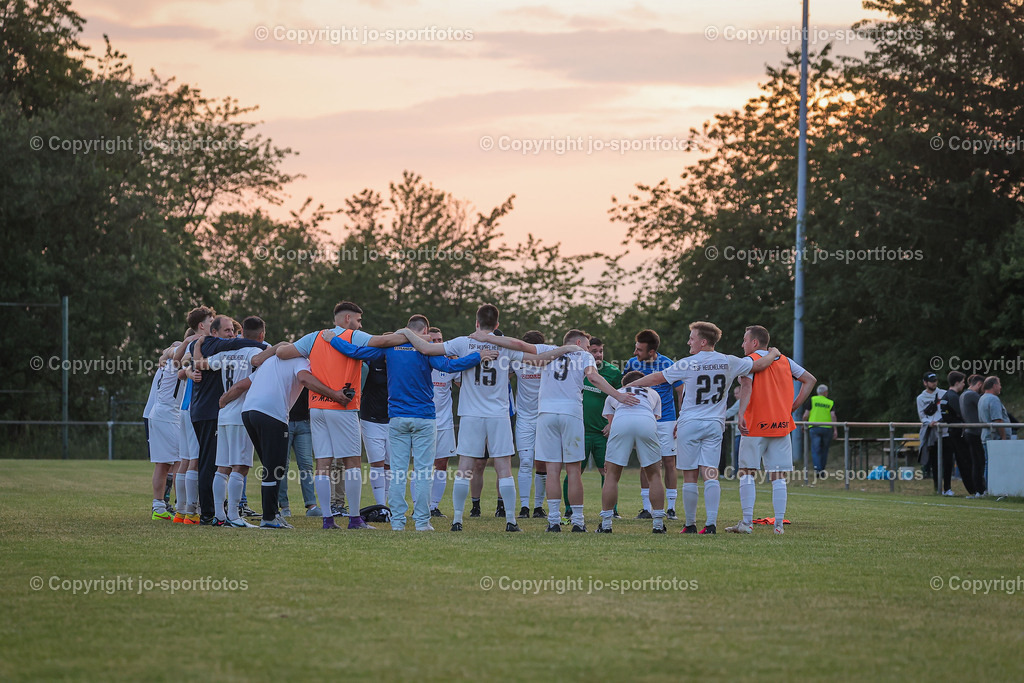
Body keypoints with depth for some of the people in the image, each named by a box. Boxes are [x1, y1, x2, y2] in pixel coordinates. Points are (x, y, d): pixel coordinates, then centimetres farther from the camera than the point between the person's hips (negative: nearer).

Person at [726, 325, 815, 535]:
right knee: (778, 477, 5)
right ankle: (779, 524, -1)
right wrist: (793, 407, 13)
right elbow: (810, 380, 16)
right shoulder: (784, 361, 14)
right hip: (782, 427, 4)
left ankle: (747, 523, -4)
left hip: (755, 426, -4)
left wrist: (741, 414, -30)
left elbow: (746, 386, -20)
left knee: (746, 472, 3)